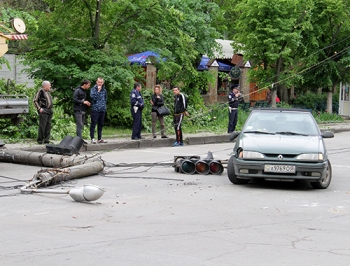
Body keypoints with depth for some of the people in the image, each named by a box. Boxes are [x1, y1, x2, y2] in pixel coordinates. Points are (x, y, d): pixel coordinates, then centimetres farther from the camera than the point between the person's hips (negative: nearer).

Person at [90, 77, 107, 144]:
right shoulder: (93, 89, -2)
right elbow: (92, 96, -17)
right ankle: (92, 138, -4)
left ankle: (99, 138, 15)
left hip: (102, 110, 5)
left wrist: (105, 106, 14)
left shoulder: (104, 90, 14)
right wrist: (98, 91, -17)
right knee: (93, 124, -5)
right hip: (95, 109, -5)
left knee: (101, 124, 9)